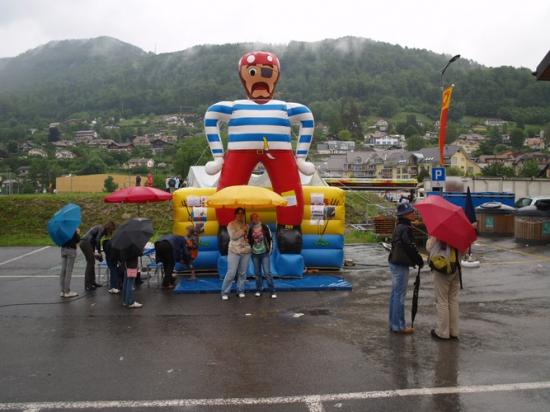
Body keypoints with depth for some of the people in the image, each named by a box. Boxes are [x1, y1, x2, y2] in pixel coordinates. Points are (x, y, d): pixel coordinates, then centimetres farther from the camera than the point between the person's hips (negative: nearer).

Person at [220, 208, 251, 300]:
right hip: (234, 251, -5)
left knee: (242, 273, 7)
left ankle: (240, 291, 19)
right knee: (231, 273, -7)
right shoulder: (231, 224, -3)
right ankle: (225, 292, 3)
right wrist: (243, 230, -15)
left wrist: (249, 239, -3)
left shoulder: (246, 225, 13)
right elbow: (233, 236, -16)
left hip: (246, 252, 5)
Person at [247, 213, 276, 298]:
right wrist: (250, 250, 2)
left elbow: (269, 239, 1)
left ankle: (272, 291, -2)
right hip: (255, 254, 3)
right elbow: (248, 241, 10)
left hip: (264, 253, -3)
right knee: (257, 272, 9)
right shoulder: (250, 229, 1)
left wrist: (269, 250, 1)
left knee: (267, 272, -7)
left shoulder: (265, 227, -4)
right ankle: (259, 290, 20)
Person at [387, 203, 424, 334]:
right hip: (401, 265, -10)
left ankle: (394, 323, 24)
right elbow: (411, 248, -18)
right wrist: (420, 261, -4)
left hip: (395, 263, 10)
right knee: (400, 295, -3)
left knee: (395, 294, 15)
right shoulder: (405, 229, -18)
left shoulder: (399, 227, 13)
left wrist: (416, 260, 15)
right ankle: (399, 326, 5)